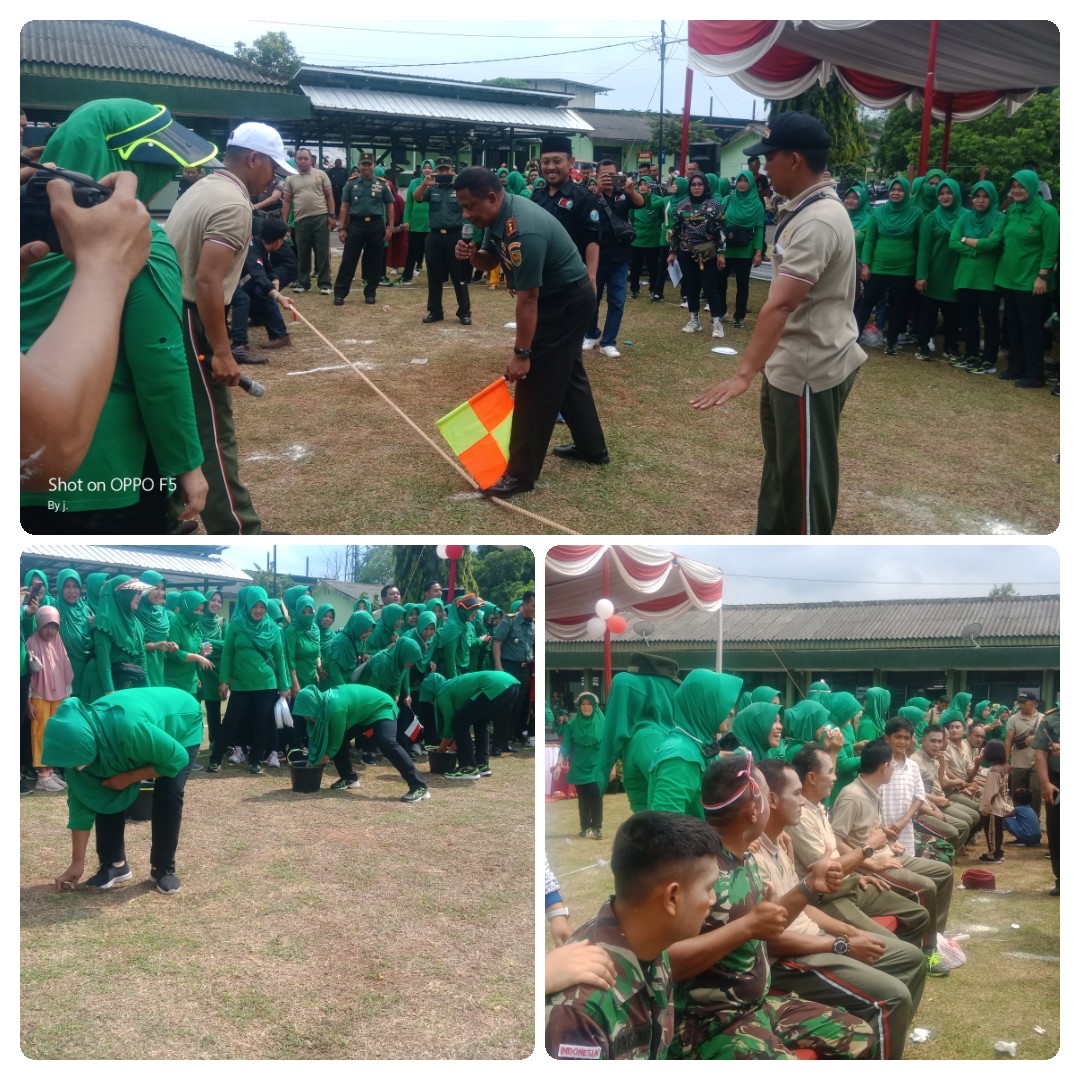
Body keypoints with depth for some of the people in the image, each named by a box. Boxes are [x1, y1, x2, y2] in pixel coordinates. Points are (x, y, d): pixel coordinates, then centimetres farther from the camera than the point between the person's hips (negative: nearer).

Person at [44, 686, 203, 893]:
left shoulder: (130, 728, -46)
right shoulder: (77, 743, -25)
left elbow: (177, 759, -31)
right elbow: (80, 801, -15)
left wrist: (128, 777, -25)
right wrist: (77, 863, -12)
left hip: (182, 723, -5)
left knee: (168, 794, -20)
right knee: (106, 794, -9)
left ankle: (164, 868, -3)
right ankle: (114, 863, 7)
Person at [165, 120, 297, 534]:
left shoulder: (202, 189, 16)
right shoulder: (234, 204, -15)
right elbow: (207, 281, -24)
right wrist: (221, 353, -23)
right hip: (187, 324, -10)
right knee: (214, 434, -9)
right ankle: (239, 538, -7)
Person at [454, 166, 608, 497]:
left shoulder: (523, 231, -32)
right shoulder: (500, 215, -3)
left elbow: (527, 299, -29)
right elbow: (491, 262, 10)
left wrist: (521, 353, -24)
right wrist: (473, 255, -14)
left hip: (567, 302, -10)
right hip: (565, 298, 10)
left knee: (537, 383, -7)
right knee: (567, 373, 22)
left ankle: (521, 474, -2)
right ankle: (592, 447, 37)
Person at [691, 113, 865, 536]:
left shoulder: (817, 222, -23)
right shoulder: (812, 209, 10)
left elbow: (781, 304, -33)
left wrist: (744, 374, -38)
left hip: (810, 367, -11)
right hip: (794, 361, 11)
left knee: (804, 475, 2)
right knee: (782, 466, 22)